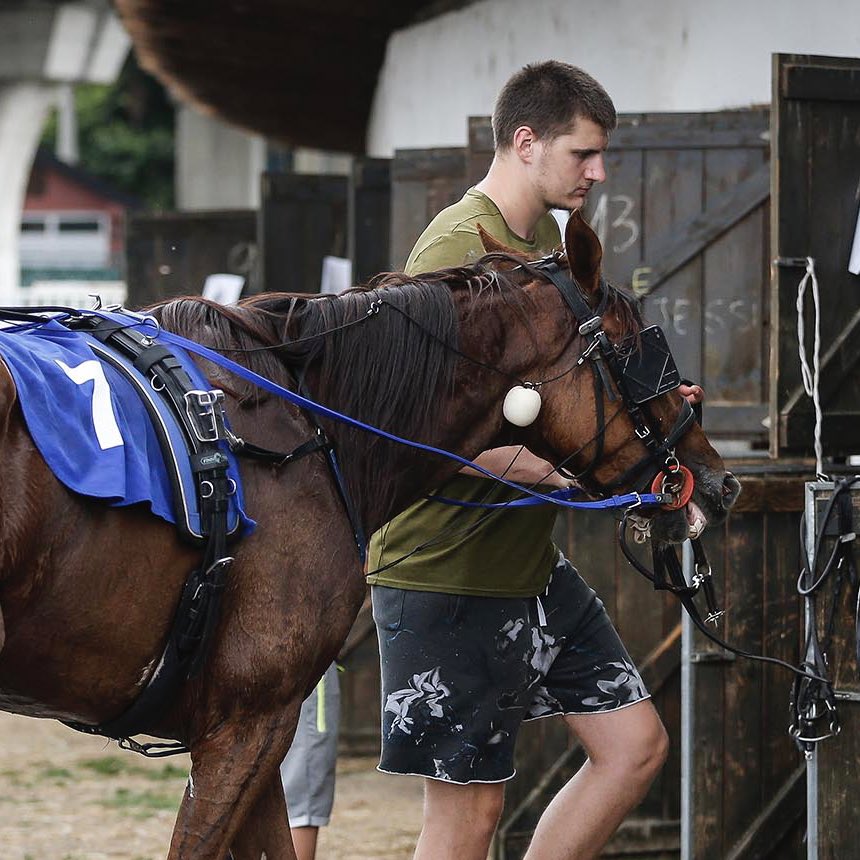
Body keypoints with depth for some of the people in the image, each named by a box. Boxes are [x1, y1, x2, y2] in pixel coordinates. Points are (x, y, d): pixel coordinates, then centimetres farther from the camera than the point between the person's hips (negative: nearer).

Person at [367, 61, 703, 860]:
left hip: (531, 562, 10)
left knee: (636, 743, 10)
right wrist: (561, 471, -28)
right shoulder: (457, 247, -18)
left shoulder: (545, 237, 12)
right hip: (448, 574, -10)